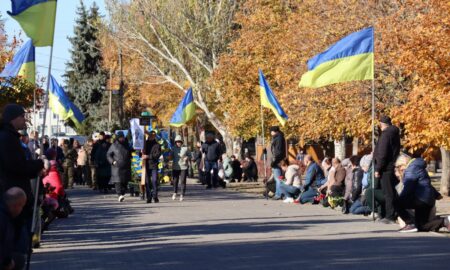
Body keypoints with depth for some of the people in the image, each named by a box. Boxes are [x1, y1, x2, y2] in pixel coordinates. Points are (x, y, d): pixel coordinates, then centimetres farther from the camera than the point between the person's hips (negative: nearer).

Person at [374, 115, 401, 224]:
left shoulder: (385, 134, -13)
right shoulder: (395, 133, 14)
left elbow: (382, 154, -18)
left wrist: (378, 169, -15)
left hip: (386, 168, -9)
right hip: (393, 167, 9)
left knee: (388, 193, -7)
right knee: (392, 192, 11)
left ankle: (390, 216, -7)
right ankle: (393, 215, 14)